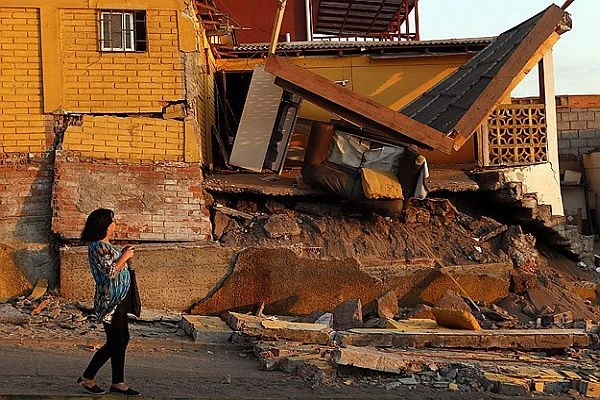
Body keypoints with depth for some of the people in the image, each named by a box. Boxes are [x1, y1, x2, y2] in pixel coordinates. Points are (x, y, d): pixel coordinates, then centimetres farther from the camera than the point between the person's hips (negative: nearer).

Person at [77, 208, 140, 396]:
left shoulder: (104, 245, 14)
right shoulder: (98, 246, -17)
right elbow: (110, 272, -24)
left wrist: (123, 254, 12)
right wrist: (125, 256, -13)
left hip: (119, 299, 10)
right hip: (110, 301, -10)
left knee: (122, 340, 11)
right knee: (115, 342, -3)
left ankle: (118, 383, 18)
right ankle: (87, 378, 9)